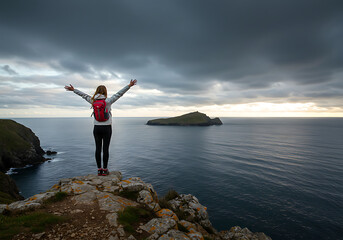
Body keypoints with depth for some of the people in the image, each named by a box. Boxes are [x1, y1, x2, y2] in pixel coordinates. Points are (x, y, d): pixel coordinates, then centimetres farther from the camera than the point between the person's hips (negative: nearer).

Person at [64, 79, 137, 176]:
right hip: (107, 128, -3)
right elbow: (119, 94, -10)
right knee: (105, 149, 1)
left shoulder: (93, 101, 0)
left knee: (98, 149, 7)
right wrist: (129, 86, -9)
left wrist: (73, 89, 29)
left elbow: (83, 95, 14)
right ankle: (105, 169, 7)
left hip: (97, 128, 3)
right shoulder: (108, 101, -9)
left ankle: (99, 169, 13)